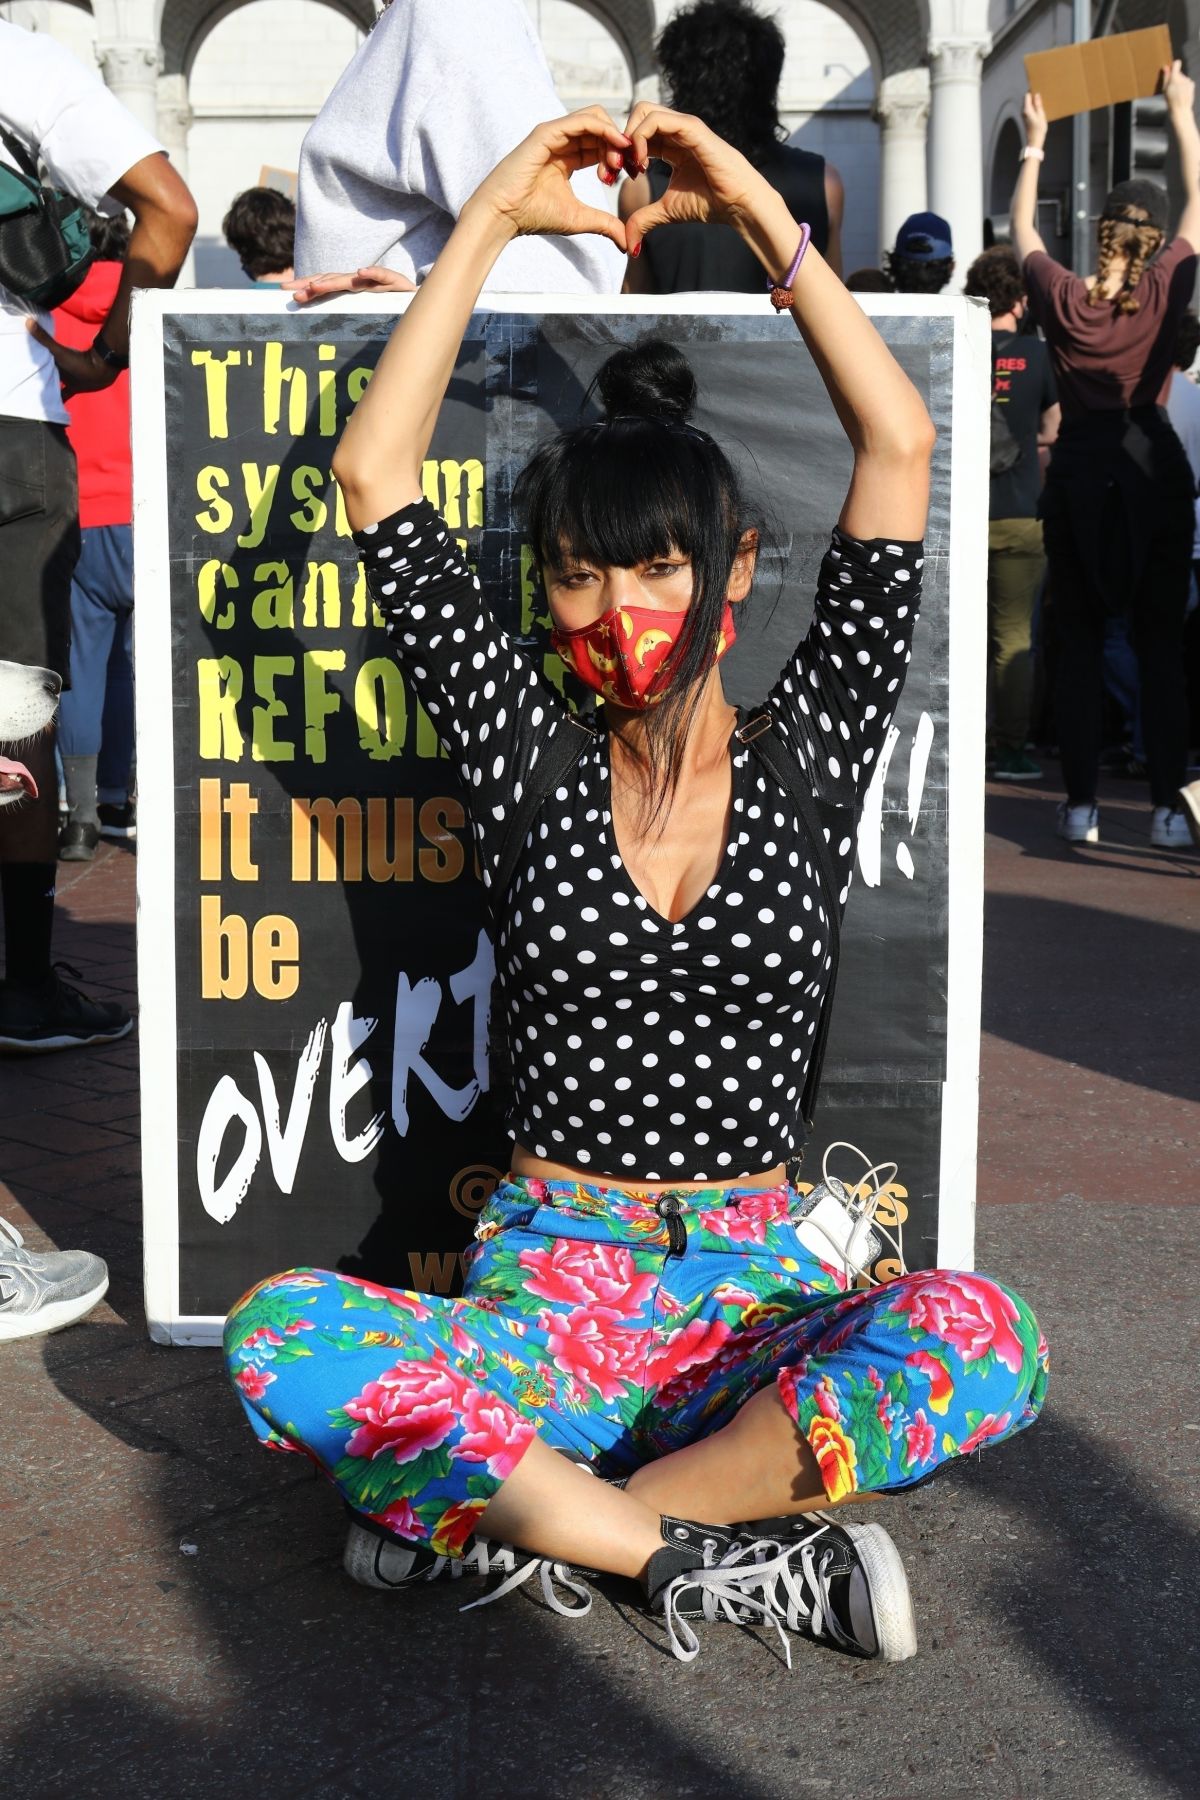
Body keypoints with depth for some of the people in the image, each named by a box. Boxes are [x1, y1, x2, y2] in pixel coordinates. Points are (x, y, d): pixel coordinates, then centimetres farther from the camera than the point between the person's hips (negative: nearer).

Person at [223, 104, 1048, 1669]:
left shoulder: (810, 752, 4)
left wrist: (758, 210, 1)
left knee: (982, 1343, -32)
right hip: (539, 1286, 0)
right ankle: (720, 1558, -23)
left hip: (757, 1291, 0)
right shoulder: (530, 758, 3)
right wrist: (491, 220, 2)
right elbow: (373, 478, 0)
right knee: (279, 1342, -29)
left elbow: (898, 448, -2)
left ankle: (485, 1510, -23)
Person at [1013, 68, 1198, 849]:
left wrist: (1034, 146, 29)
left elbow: (1023, 230, 17)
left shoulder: (1061, 297, -3)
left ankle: (1082, 804, 4)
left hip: (1079, 472, 1)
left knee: (1080, 644, 5)